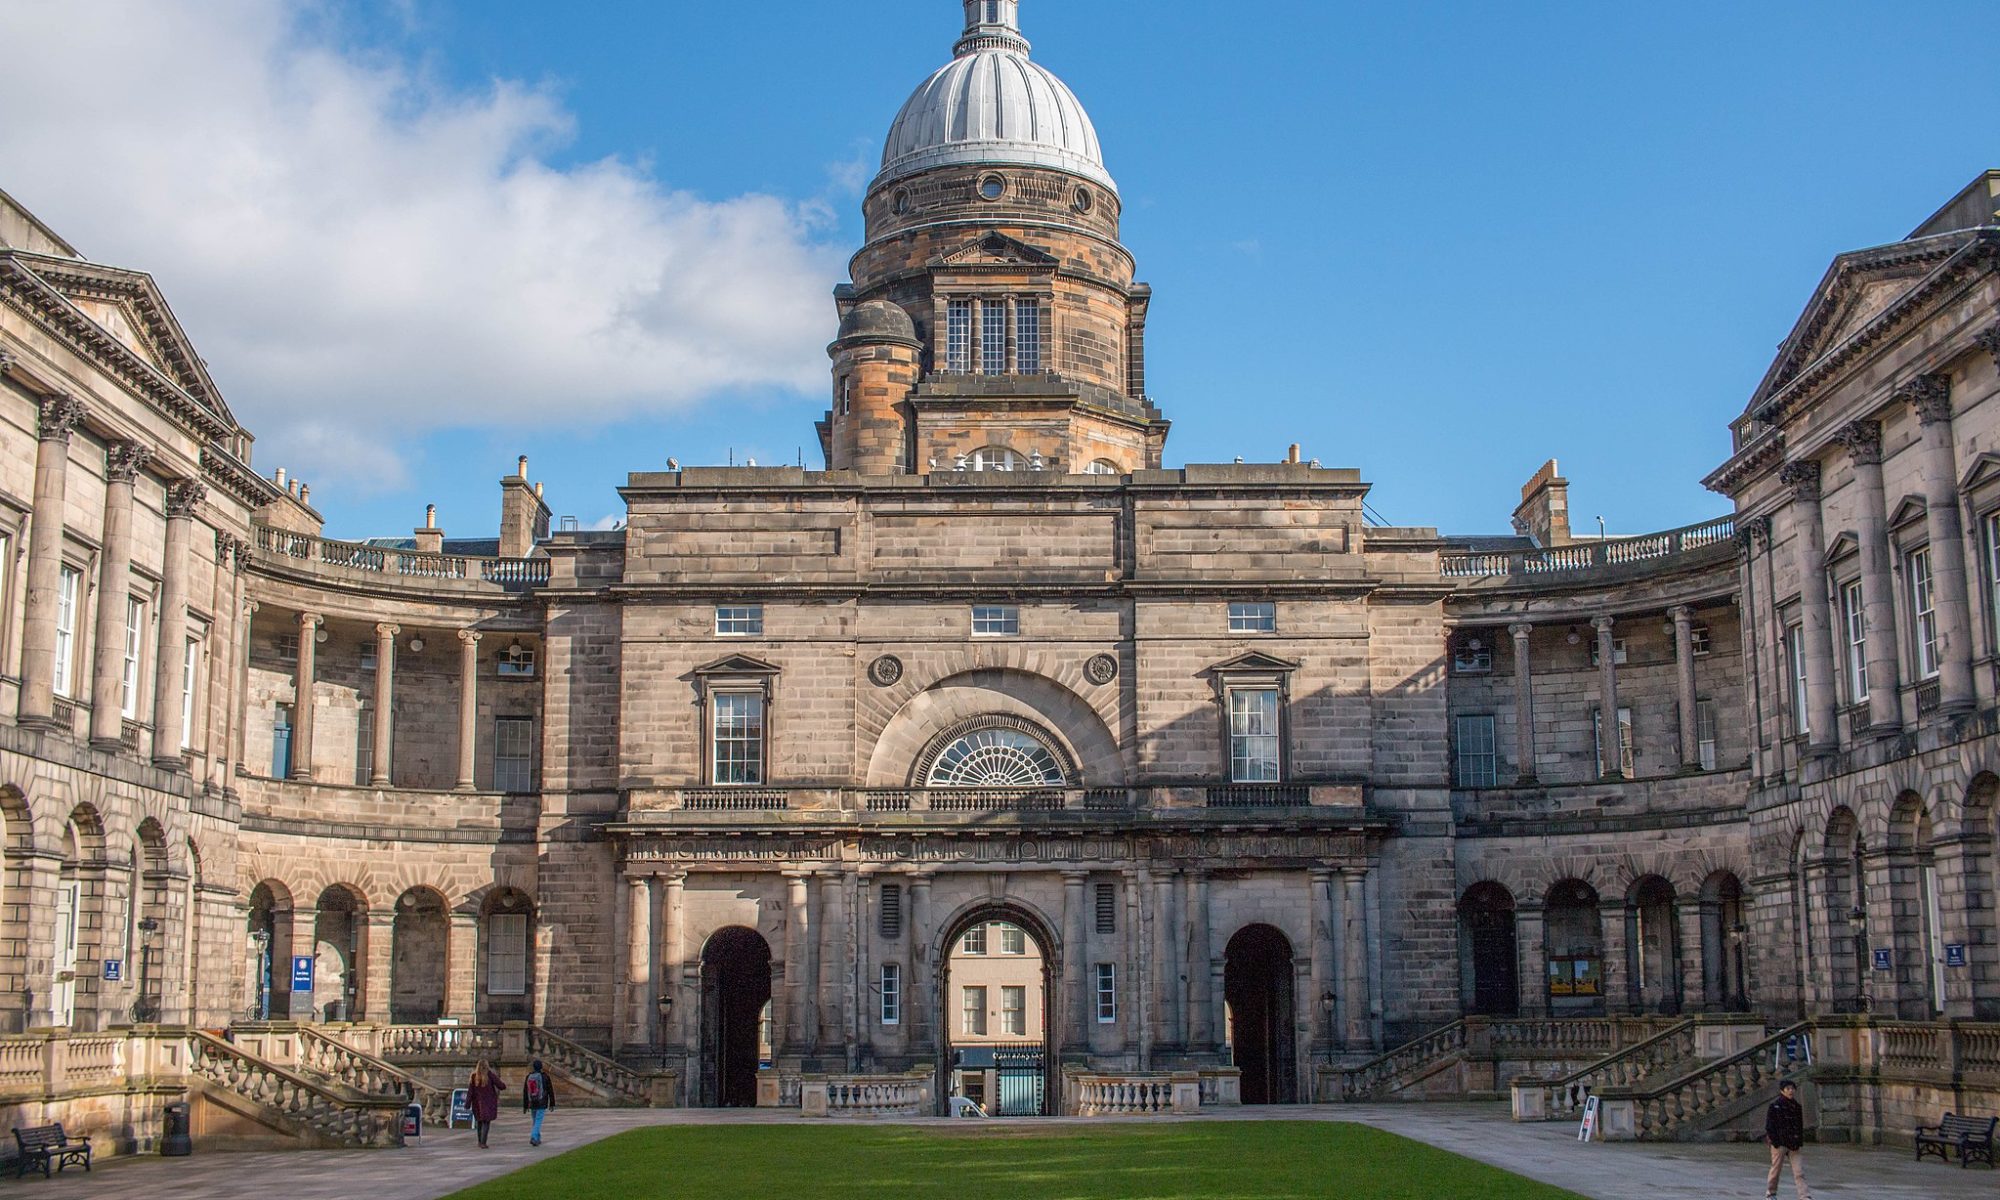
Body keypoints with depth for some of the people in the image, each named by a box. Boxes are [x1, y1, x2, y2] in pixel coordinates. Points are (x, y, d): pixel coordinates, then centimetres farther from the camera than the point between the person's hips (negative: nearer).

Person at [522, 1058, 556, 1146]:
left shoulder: (529, 1077, 2)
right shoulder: (545, 1076, -8)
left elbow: (525, 1092, 5)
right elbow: (550, 1091, -5)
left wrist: (525, 1106, 11)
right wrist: (552, 1104, 3)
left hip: (532, 1103, 4)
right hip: (542, 1104, -4)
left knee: (535, 1121, 19)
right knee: (538, 1122, -5)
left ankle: (537, 1139, 23)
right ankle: (533, 1138, -21)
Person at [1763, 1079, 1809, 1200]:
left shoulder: (1796, 1106, 9)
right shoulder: (1775, 1106, -7)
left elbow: (1800, 1126, 15)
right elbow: (1769, 1126, -8)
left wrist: (1799, 1143, 7)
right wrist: (1775, 1143, -13)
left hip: (1793, 1144, 4)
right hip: (1779, 1144, -4)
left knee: (1799, 1171, -4)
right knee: (1776, 1168, 5)